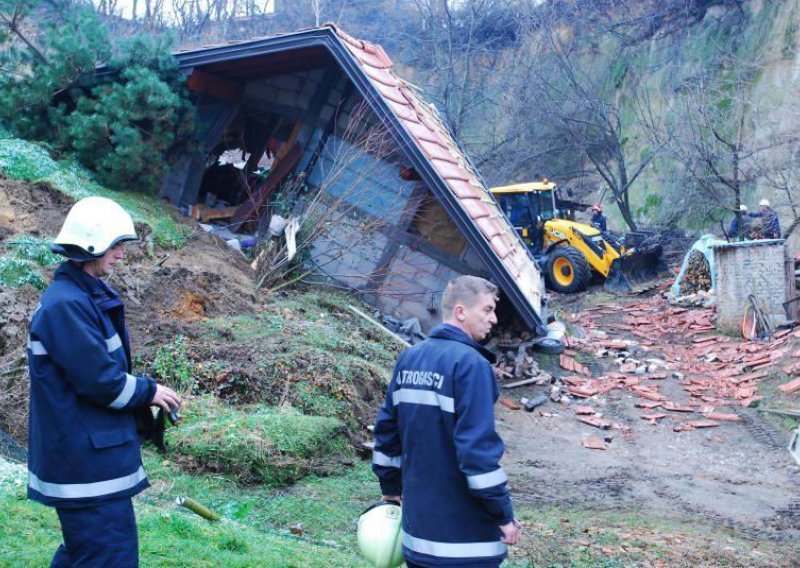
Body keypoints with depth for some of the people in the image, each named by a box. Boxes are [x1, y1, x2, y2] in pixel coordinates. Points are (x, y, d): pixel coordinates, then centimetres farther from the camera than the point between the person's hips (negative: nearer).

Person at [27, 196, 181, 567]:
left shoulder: (87, 296, 11)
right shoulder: (66, 305, -21)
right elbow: (101, 380, -23)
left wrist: (144, 397, 3)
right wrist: (149, 393, -8)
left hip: (87, 455, 10)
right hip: (86, 462, -10)